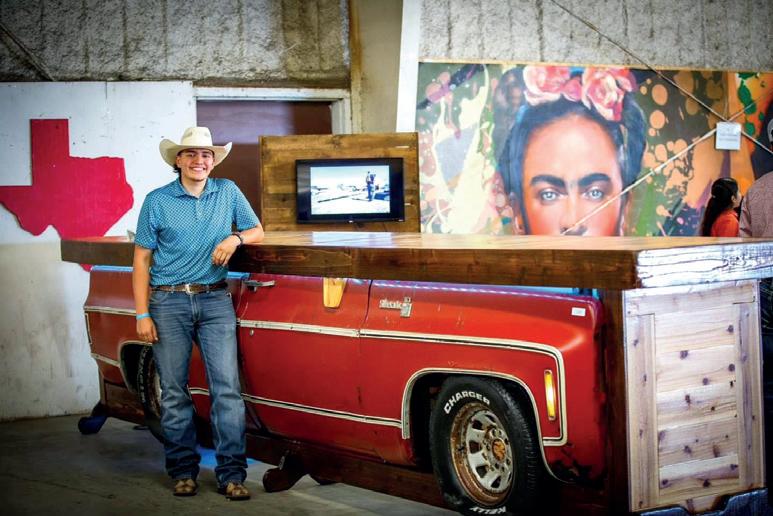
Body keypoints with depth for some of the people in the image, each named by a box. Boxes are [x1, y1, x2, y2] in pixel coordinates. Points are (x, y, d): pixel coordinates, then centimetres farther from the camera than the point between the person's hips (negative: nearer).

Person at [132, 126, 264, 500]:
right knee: (174, 392, 3)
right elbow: (142, 259, 2)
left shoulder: (228, 193, 7)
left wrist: (235, 238, -7)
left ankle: (231, 475, -2)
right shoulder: (157, 202, 1)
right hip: (169, 303, -1)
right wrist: (142, 315, -5)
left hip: (215, 301, 1)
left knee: (227, 388, -6)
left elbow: (257, 232, 17)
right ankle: (183, 471, 15)